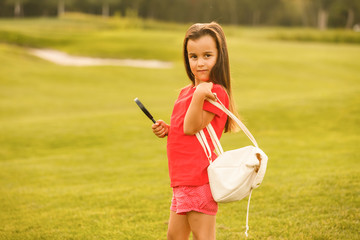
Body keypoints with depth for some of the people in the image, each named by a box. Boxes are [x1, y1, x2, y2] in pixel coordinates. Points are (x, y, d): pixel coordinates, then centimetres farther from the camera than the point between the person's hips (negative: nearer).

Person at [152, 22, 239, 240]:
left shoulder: (215, 92, -13)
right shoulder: (186, 92, 15)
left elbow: (192, 127, -20)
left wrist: (199, 95, -29)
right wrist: (167, 130, 6)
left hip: (199, 179, -10)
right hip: (182, 180, 10)